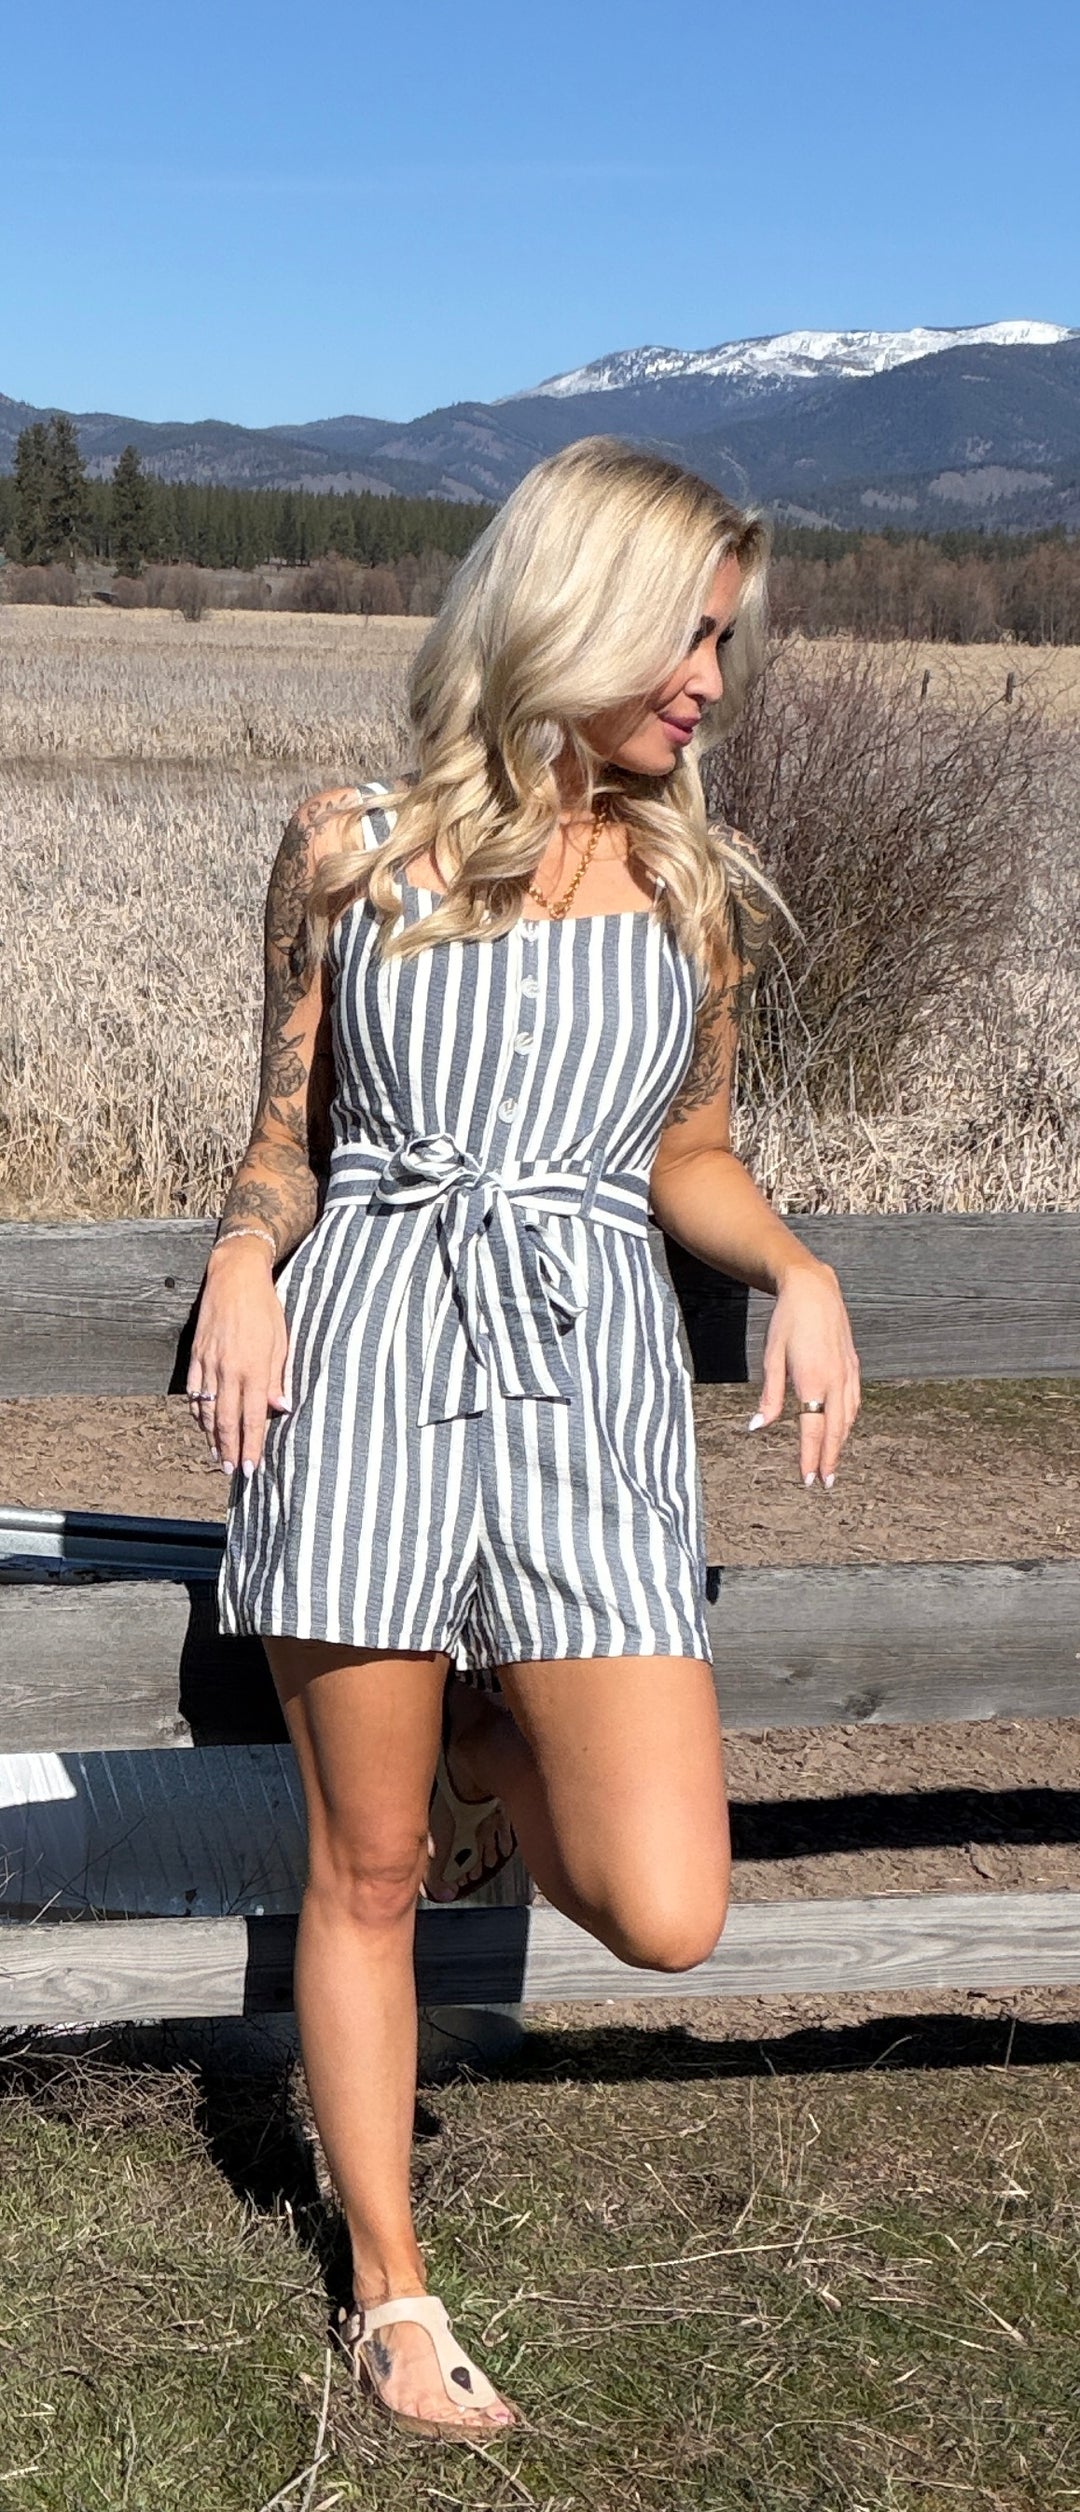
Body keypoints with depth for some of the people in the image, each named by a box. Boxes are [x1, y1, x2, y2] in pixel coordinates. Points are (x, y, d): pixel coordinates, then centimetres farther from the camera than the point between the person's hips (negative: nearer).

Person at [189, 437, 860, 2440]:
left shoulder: (691, 887, 11)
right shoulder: (351, 852, 5)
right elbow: (285, 1135, 12)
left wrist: (795, 1268, 1)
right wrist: (245, 1256, -9)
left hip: (590, 1377, 2)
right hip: (362, 1365, -1)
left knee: (666, 1915, -8)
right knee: (363, 1871, 7)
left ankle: (492, 1749, 25)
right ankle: (389, 2288, 27)